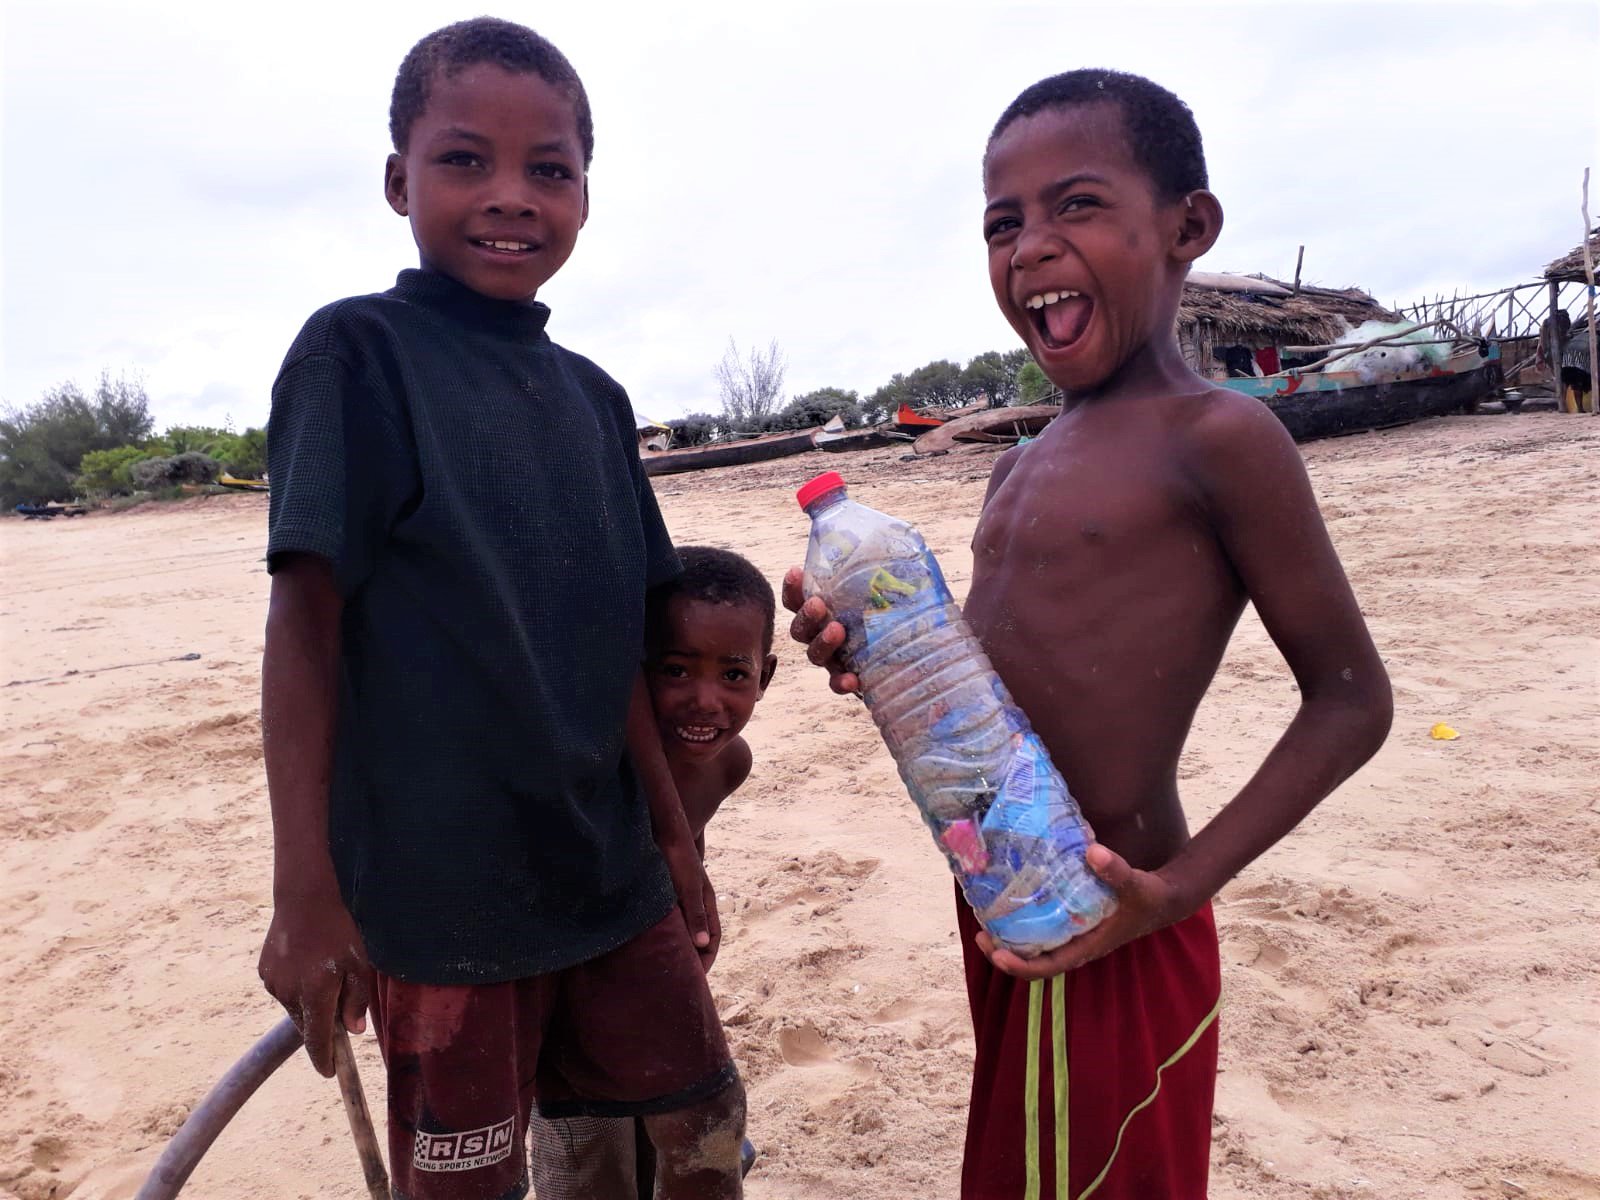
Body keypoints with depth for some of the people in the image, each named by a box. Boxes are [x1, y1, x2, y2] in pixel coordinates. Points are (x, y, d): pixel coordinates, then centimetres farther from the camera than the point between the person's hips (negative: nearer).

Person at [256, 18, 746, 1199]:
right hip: (438, 878, -5)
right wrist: (305, 889, -13)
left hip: (609, 865, 6)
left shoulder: (592, 396, 7)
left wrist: (674, 836, 13)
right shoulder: (361, 351, -9)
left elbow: (609, 645, 10)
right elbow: (307, 622, -11)